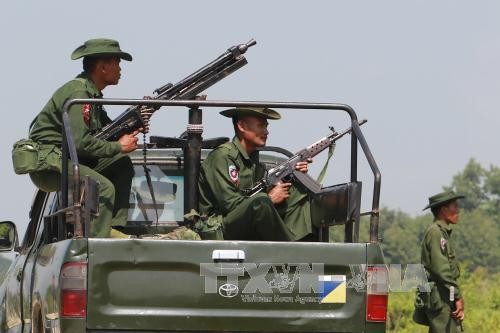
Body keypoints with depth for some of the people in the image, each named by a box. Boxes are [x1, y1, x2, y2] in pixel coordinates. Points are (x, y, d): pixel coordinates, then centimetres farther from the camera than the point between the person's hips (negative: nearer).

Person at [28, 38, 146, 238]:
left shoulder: (92, 94, 14)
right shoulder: (78, 92, -18)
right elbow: (79, 142, -26)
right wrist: (118, 147, -16)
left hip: (66, 159, 10)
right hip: (47, 166, -10)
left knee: (122, 165, 8)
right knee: (104, 187, -25)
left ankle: (116, 230, 3)